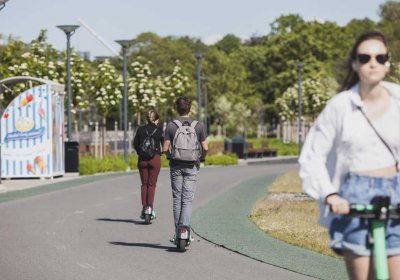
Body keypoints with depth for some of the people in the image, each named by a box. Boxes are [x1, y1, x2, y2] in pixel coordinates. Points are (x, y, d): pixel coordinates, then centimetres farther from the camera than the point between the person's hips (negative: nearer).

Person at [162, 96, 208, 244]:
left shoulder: (171, 126, -3)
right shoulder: (198, 126, -1)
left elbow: (165, 148, -6)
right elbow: (205, 148, -2)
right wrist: (201, 159, 17)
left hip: (176, 166, 0)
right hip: (192, 166, 0)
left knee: (177, 199, 7)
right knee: (187, 200, -1)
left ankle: (177, 232, 8)